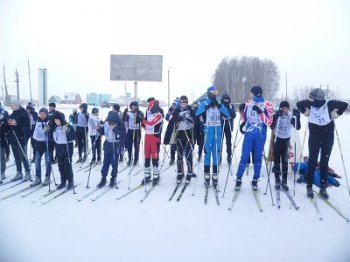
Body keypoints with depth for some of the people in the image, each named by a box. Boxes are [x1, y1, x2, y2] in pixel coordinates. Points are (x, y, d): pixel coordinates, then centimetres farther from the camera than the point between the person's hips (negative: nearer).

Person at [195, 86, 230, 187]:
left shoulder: (219, 103, 11)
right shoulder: (204, 103, 1)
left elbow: (227, 114, -2)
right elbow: (197, 113, -16)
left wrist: (219, 105, -12)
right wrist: (208, 106, -21)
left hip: (218, 131, 3)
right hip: (208, 131, -3)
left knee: (216, 153, 6)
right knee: (207, 153, -3)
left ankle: (215, 175, 13)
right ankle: (207, 176, 4)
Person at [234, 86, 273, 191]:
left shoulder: (267, 104, -6)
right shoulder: (249, 102, 5)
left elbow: (269, 122, -11)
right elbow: (244, 118, 13)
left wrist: (260, 112, -23)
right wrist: (242, 110, -7)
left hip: (260, 135, -2)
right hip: (249, 133, 2)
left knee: (258, 157, 7)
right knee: (244, 156, 0)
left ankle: (255, 180, 18)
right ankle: (238, 179, 7)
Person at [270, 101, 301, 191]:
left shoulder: (291, 116, -7)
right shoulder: (276, 115, -10)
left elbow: (297, 127, -13)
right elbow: (271, 127, -22)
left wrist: (297, 116, -27)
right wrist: (276, 116, -34)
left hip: (286, 139, 1)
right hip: (277, 139, -1)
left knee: (285, 161, 4)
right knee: (276, 160, 3)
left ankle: (284, 181, 11)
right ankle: (277, 180, 14)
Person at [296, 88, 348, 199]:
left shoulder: (329, 104, -15)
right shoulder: (310, 103, -13)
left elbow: (345, 104, -1)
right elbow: (299, 104, 5)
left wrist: (337, 114, -3)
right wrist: (305, 112, 0)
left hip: (328, 136, 0)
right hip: (314, 135, 0)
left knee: (325, 162, 5)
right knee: (312, 161, -2)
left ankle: (323, 188, 14)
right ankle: (309, 187, 7)